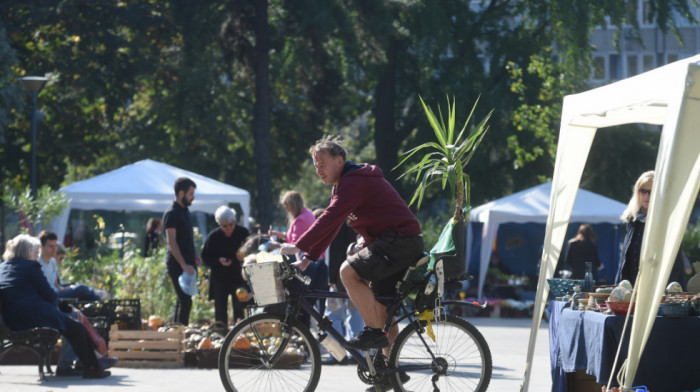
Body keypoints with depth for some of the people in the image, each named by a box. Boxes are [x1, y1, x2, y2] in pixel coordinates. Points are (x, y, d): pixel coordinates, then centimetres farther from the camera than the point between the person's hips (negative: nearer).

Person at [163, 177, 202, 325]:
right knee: (185, 302, -12)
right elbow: (171, 241, -18)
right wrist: (183, 264, -23)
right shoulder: (172, 213, -12)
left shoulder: (184, 211, 16)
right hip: (177, 264, -9)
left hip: (187, 263, 9)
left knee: (183, 300, 12)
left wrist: (195, 255, 16)